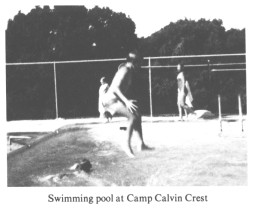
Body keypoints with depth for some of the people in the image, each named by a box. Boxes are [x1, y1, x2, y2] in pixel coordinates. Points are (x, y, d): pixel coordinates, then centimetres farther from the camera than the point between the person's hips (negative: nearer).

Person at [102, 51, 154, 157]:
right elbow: (115, 88, -30)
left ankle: (142, 144, 22)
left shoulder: (130, 71, 10)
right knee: (133, 116, -24)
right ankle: (128, 146, -18)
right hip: (111, 100, -11)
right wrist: (126, 101, -37)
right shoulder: (125, 71, -19)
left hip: (118, 99, 11)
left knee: (137, 116, 16)